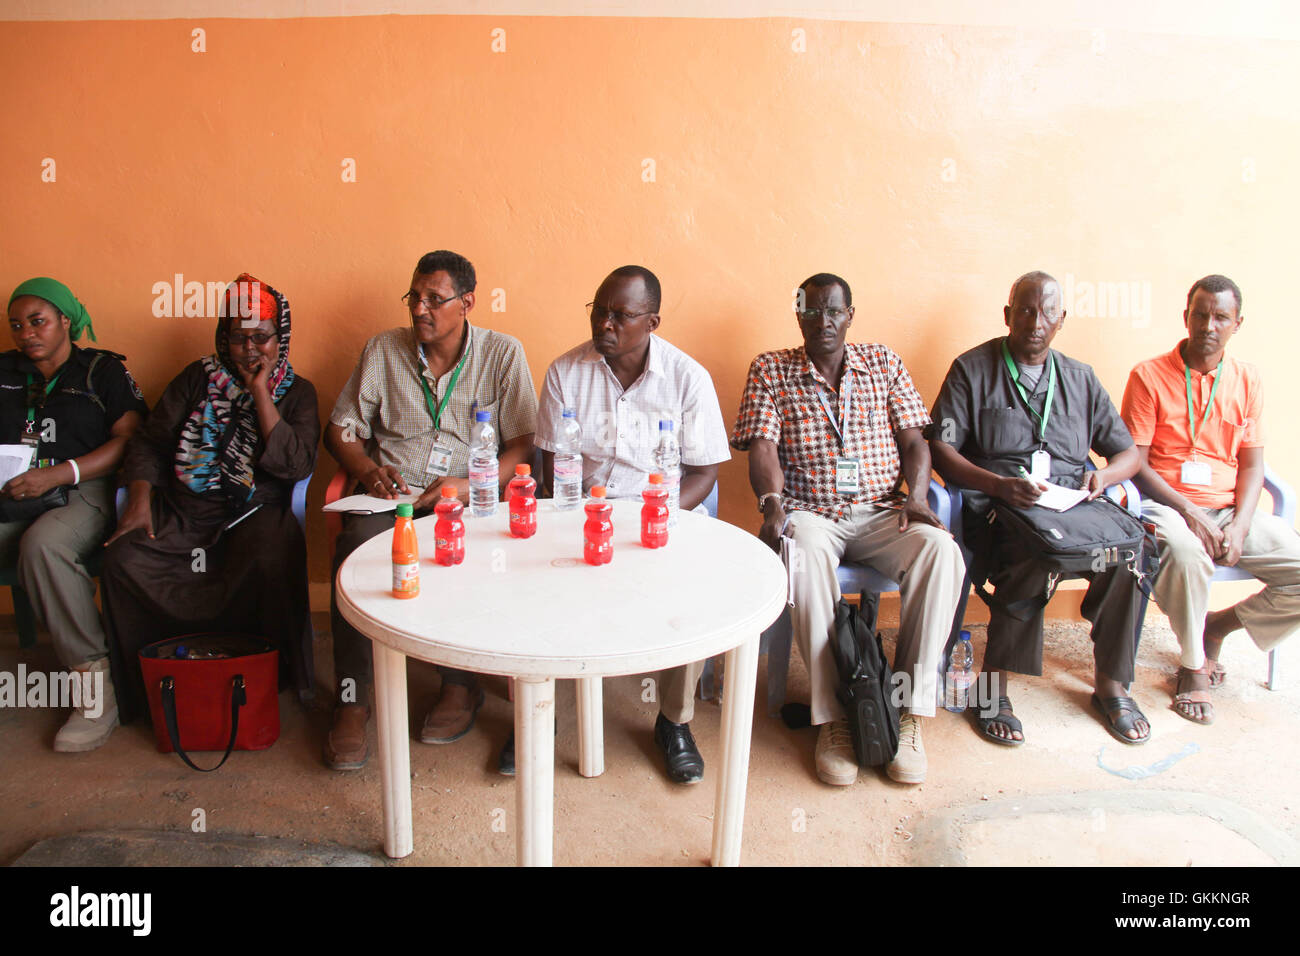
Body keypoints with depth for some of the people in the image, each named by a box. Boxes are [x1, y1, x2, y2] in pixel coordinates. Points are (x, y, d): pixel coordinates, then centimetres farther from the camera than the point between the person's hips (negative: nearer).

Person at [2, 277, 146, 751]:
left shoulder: (102, 370, 11)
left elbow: (130, 440, -2)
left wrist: (58, 474, -13)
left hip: (82, 493, -4)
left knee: (41, 545, -36)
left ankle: (97, 676, -29)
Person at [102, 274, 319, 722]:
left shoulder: (297, 392, 8)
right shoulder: (199, 378, 15)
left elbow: (296, 466, -9)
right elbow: (150, 441, 13)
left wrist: (260, 394, -8)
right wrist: (140, 498, -5)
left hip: (255, 513, -2)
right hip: (181, 513, 3)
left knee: (271, 563, -35)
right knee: (123, 559, -25)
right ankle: (146, 681, -4)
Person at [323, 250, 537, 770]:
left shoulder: (502, 353, 6)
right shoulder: (383, 349, 12)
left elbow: (525, 442, -1)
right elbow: (340, 428, 14)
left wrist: (470, 485, -16)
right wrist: (367, 469, -7)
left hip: (468, 498, -1)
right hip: (390, 493, 2)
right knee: (355, 546, -30)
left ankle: (460, 685, -8)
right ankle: (352, 699, -16)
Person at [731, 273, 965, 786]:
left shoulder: (884, 363, 15)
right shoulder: (770, 370, 9)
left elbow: (913, 440, 10)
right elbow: (762, 446, -2)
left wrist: (917, 495, -10)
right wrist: (772, 503, -21)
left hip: (881, 511, 2)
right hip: (810, 512, -2)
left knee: (940, 549, -30)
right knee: (806, 556, -38)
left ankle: (910, 710, -21)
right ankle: (832, 717, -28)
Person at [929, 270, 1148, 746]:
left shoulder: (1080, 379, 21)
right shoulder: (972, 369, 8)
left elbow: (1129, 453, 21)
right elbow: (940, 449, -2)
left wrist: (1105, 475, -4)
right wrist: (998, 484, -18)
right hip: (998, 508, -4)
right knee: (1032, 555, -36)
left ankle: (1112, 685, -9)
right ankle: (993, 687, -22)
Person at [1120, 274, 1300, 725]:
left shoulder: (1246, 380, 11)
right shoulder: (1149, 375, -1)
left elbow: (1252, 464, 9)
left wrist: (1240, 524, -8)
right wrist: (1187, 512, -18)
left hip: (1229, 508, 5)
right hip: (1166, 503, -5)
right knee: (1186, 552, -38)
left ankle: (1216, 626, 10)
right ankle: (1193, 666, -12)